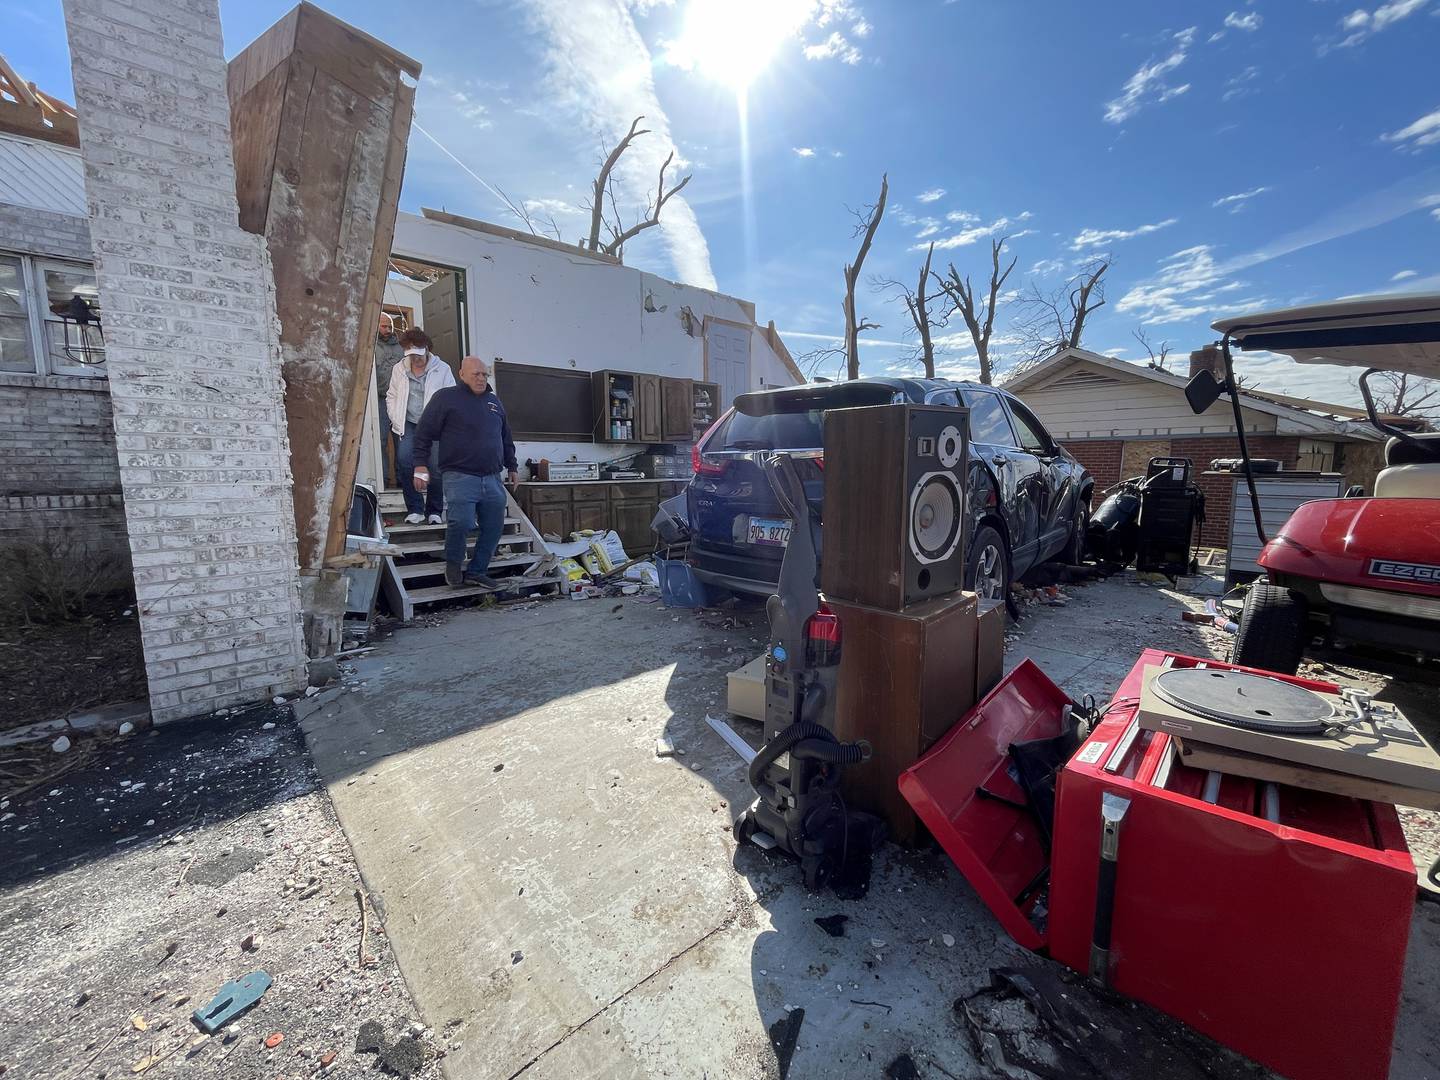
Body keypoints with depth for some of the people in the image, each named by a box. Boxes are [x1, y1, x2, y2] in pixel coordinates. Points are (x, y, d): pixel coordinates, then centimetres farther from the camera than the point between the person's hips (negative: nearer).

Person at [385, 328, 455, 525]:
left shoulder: (442, 369, 3)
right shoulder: (399, 369, 12)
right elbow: (391, 397, 18)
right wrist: (396, 421, 5)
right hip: (410, 425, 2)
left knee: (436, 467, -13)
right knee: (404, 459, -19)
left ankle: (434, 511, 7)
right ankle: (415, 509, -7)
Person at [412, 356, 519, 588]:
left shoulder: (494, 401, 19)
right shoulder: (445, 397, 3)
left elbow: (506, 439, 27)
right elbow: (424, 433, 1)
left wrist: (512, 466, 26)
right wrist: (420, 464, -6)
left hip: (492, 479, 6)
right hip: (459, 476, -5)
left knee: (494, 527, 3)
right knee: (462, 522, -19)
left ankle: (476, 571, 19)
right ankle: (453, 564, 9)